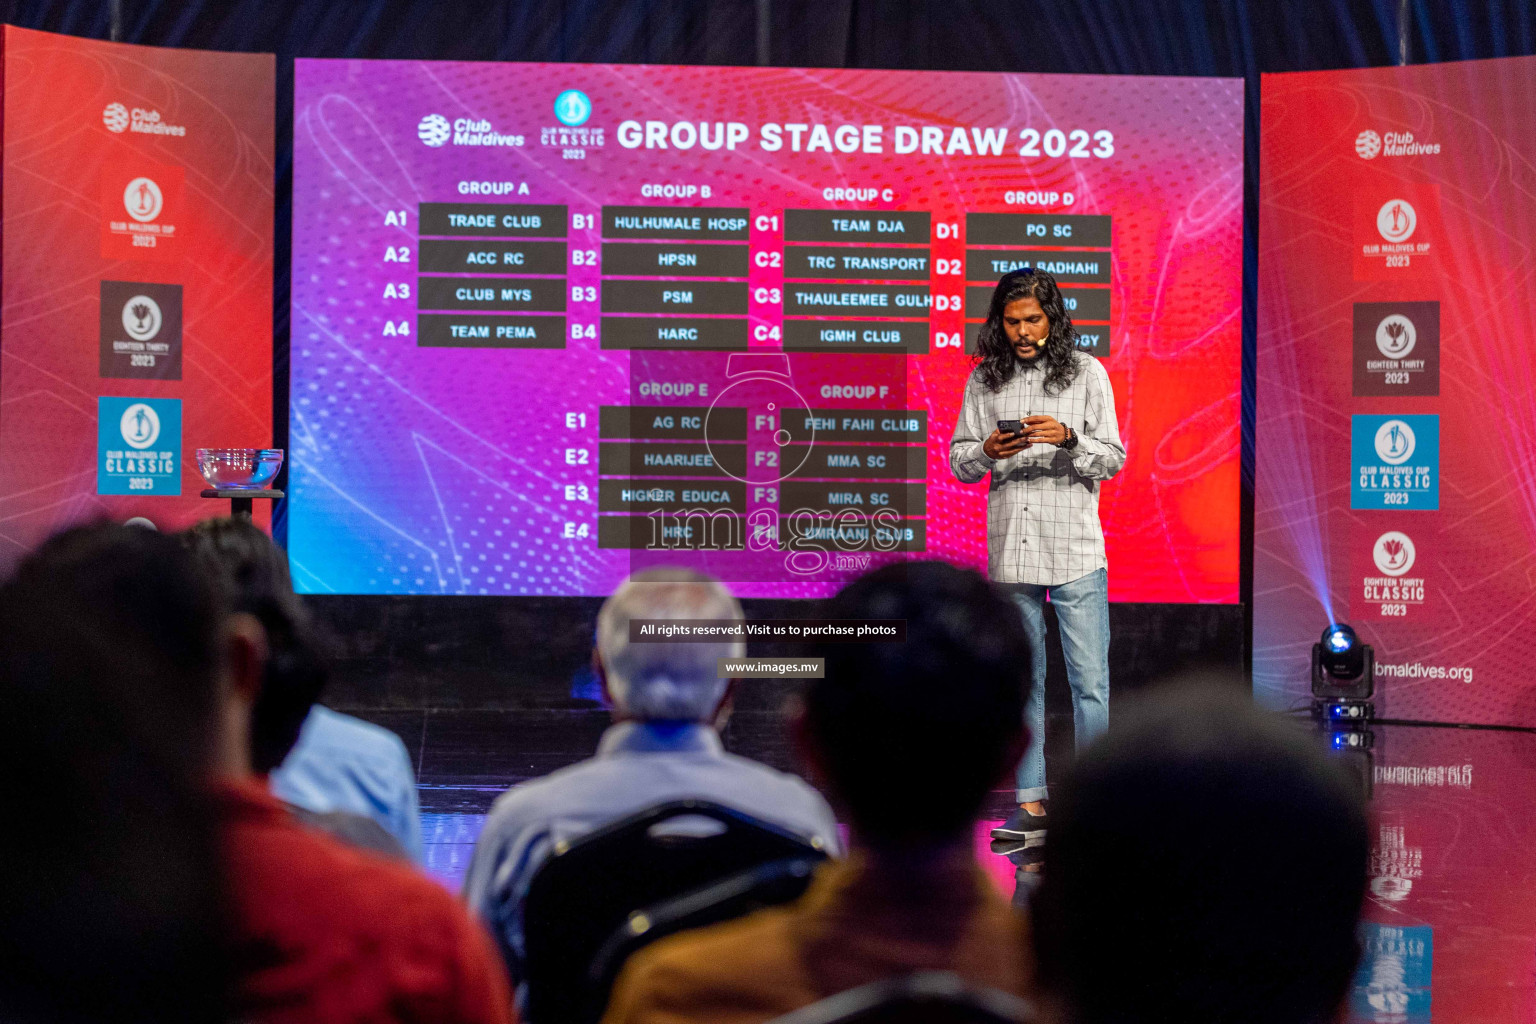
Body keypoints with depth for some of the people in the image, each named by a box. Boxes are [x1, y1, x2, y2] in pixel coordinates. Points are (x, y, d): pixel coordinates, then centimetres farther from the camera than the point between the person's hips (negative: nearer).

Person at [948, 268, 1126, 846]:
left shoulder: (1086, 373, 1)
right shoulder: (984, 380, 8)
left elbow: (1113, 458, 0)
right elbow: (958, 463, 10)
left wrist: (1068, 438, -18)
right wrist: (987, 452, -12)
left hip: (1076, 549, -2)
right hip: (1010, 552, 3)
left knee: (1090, 680, -4)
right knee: (1022, 680, 7)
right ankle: (1032, 804, 12)